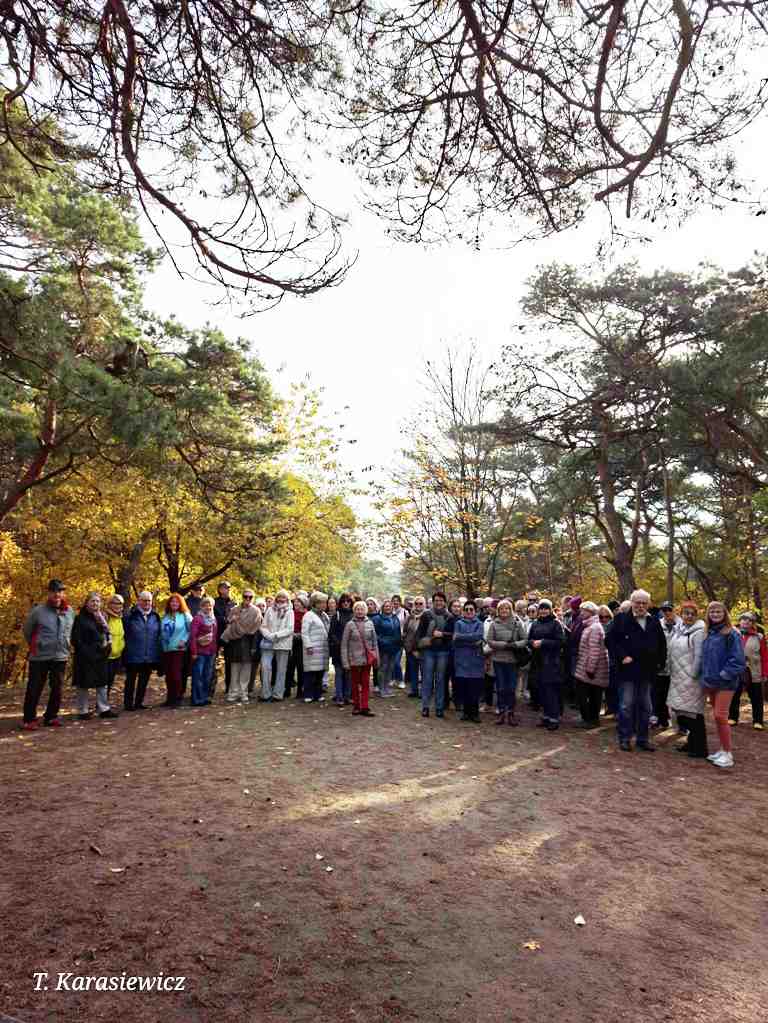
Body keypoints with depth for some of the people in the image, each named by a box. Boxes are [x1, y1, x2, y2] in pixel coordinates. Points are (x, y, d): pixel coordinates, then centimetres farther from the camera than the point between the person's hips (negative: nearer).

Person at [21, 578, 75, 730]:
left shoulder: (70, 612, 2)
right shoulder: (38, 611, -9)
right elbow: (26, 630, 4)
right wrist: (35, 646, 10)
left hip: (61, 657, 4)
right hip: (39, 657, -4)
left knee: (57, 689, 10)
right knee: (34, 689, 2)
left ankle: (51, 717, 22)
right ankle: (29, 719, 13)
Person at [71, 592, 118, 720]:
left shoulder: (101, 617, 13)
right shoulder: (81, 618, -6)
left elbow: (106, 634, 18)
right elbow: (76, 639, -10)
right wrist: (85, 652, -15)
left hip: (100, 656, 6)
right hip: (85, 658, -6)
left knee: (102, 683, 9)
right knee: (83, 685, 2)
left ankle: (104, 709, 16)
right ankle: (82, 711, 11)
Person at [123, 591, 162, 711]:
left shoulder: (155, 616, 7)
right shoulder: (130, 616, -7)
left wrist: (157, 653, 11)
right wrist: (126, 648, -6)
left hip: (150, 656, 4)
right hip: (133, 655, -4)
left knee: (144, 680, 12)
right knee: (131, 680, 6)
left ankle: (139, 702, 24)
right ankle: (128, 703, 16)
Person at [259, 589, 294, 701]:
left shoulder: (289, 612, 4)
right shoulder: (270, 610, 9)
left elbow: (290, 629, -5)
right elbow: (263, 626, 6)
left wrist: (277, 635, -15)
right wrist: (269, 635, -11)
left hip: (283, 644, -1)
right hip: (268, 644, 1)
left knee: (281, 670, 3)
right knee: (265, 667, -8)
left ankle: (278, 694, 12)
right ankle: (266, 693, 1)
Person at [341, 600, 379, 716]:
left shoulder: (369, 623, 3)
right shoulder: (350, 624, -5)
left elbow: (374, 641, 8)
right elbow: (344, 644, -4)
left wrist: (376, 657, 5)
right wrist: (345, 661, -8)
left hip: (367, 658, 2)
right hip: (354, 658, -2)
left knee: (366, 683, 3)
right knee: (355, 683, 9)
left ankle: (364, 707, 7)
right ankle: (356, 706, 21)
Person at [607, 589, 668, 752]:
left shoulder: (654, 622, 9)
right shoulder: (621, 619, -4)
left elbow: (662, 644, 20)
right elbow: (611, 640, -6)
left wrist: (660, 662, 10)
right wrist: (622, 657, -14)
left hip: (647, 672, 5)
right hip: (627, 671, -4)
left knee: (645, 707, 11)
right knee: (626, 706, -1)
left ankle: (642, 739, 22)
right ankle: (625, 739, 9)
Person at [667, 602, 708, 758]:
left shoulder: (698, 632, -12)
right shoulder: (678, 630, 11)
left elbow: (699, 656, -15)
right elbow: (670, 650, 17)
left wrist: (694, 675, -14)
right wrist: (671, 671, 15)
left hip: (691, 679, -8)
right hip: (678, 679, 8)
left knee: (693, 712, -3)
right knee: (684, 711, 14)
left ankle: (699, 748, 6)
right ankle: (691, 743, 26)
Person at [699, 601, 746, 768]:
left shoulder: (732, 634, -9)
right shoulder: (707, 634, 11)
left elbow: (738, 659, -14)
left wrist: (724, 675, -16)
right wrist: (704, 676, 9)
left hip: (725, 682, -6)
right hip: (710, 682, 6)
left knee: (720, 716, -8)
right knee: (717, 717, 12)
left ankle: (728, 753, 2)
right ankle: (722, 750, 22)